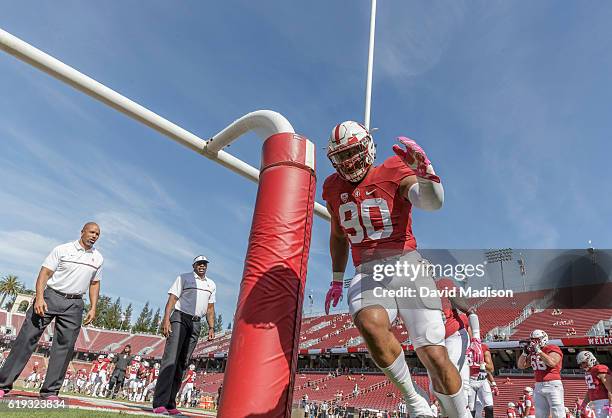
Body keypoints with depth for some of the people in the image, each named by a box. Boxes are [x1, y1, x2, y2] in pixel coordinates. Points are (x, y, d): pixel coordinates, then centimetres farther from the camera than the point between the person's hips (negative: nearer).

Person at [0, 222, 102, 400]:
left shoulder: (98, 258, 10)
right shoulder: (62, 250, -1)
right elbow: (45, 272, -6)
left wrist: (93, 308, 8)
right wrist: (39, 297, -18)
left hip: (74, 304, 3)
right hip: (50, 297, -3)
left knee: (65, 345, 0)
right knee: (27, 338, -4)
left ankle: (50, 391, 8)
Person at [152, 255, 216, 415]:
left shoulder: (211, 285, 20)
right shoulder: (184, 277, 6)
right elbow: (172, 298, -3)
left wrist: (211, 327, 8)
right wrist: (166, 319, -15)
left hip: (196, 324, 5)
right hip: (180, 318, -5)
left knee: (182, 363, 3)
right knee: (171, 359, -16)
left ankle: (170, 404, 6)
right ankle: (159, 404, -19)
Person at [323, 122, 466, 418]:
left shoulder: (393, 172, 0)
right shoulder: (334, 189, 14)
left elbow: (433, 202, -18)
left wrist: (424, 171, -38)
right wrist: (337, 280, 29)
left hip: (405, 264, -2)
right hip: (368, 274, 3)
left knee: (435, 357, -9)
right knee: (370, 324, -31)